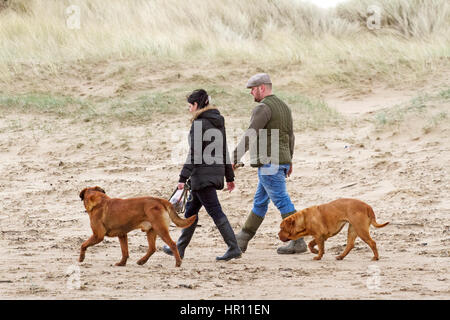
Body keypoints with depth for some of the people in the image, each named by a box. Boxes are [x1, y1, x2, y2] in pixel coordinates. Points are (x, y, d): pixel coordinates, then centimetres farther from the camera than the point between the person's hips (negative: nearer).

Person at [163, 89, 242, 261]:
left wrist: (183, 178, -17)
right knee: (191, 208, 17)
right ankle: (179, 248, 24)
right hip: (217, 171, 9)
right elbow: (224, 151, 16)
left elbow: (194, 153, -18)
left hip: (203, 174, -9)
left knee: (215, 211, -7)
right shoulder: (219, 122, 12)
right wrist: (229, 177, 20)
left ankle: (234, 248, -11)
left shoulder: (199, 124, -13)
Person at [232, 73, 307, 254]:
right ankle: (241, 241, 22)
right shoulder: (283, 107, 15)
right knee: (260, 202, 14)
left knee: (282, 202, -8)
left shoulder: (263, 108, -15)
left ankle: (298, 242, -9)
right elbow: (290, 136, 24)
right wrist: (289, 160, 34)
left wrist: (235, 158, -23)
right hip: (282, 161, 10)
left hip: (269, 163, -10)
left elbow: (250, 136, -22)